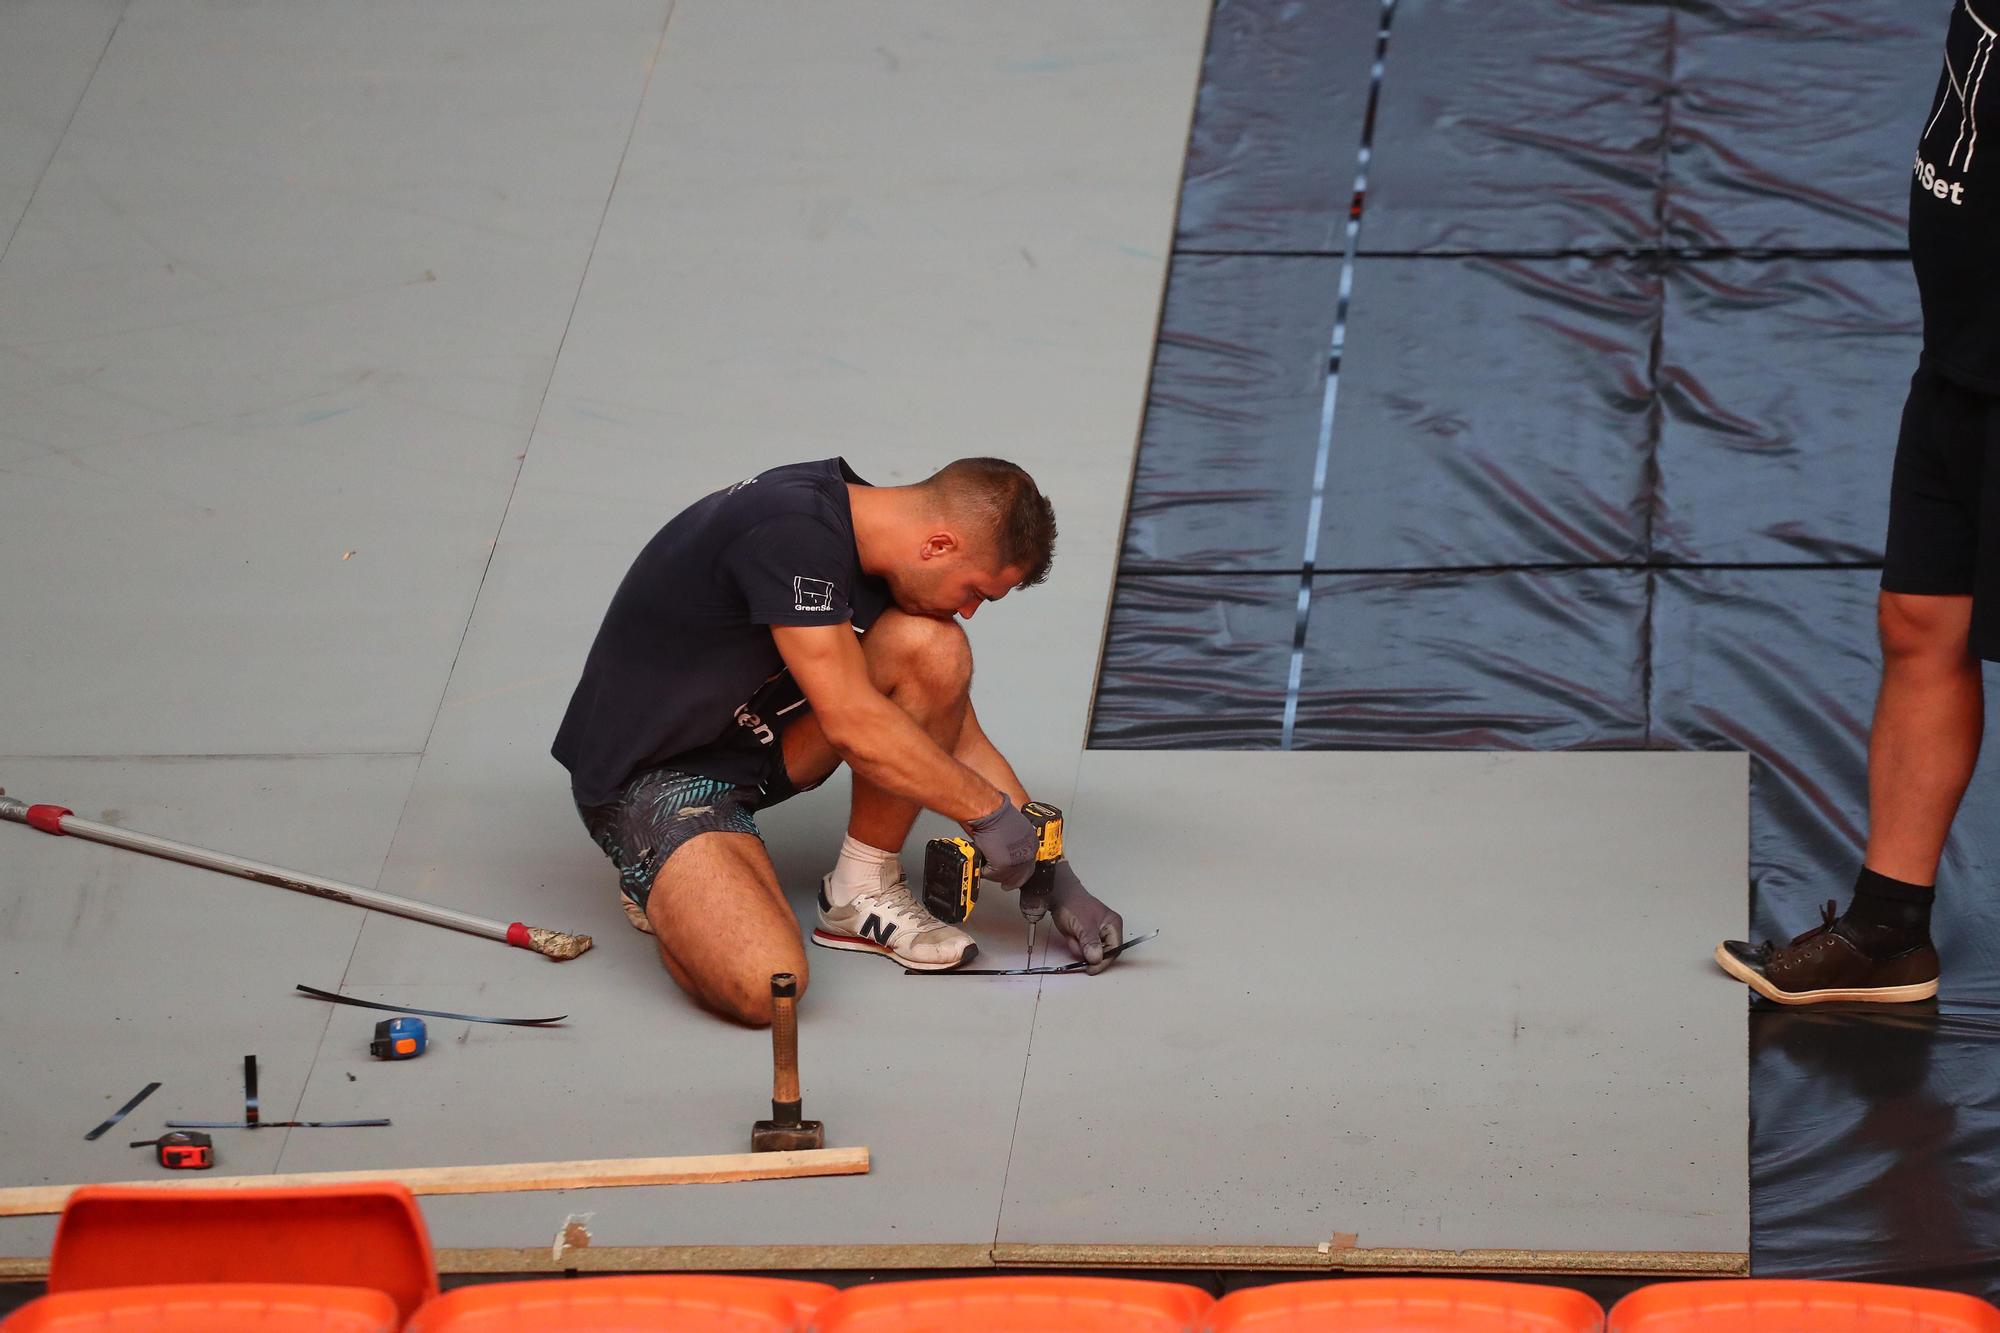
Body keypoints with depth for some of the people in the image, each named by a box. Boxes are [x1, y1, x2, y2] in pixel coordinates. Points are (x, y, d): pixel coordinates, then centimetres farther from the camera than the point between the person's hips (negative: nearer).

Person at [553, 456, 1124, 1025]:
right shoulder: (792, 534, -28)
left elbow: (963, 741, 8)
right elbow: (852, 726, -29)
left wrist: (1056, 878, 3)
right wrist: (988, 811, -18)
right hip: (650, 776, -8)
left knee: (933, 649, -14)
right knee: (762, 985, -30)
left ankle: (864, 892, -1)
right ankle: (660, 884, 3)